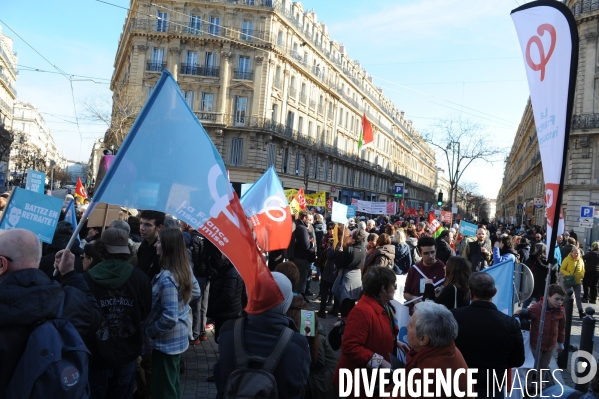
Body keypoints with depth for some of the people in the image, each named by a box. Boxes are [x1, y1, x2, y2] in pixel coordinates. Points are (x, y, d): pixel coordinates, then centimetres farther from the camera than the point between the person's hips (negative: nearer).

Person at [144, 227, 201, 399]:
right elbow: (195, 292, 14)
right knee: (173, 384, 25)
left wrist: (150, 332, -14)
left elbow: (169, 317, -28)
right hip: (179, 337, 9)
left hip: (166, 341, -9)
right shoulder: (186, 268, -2)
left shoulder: (166, 278, -28)